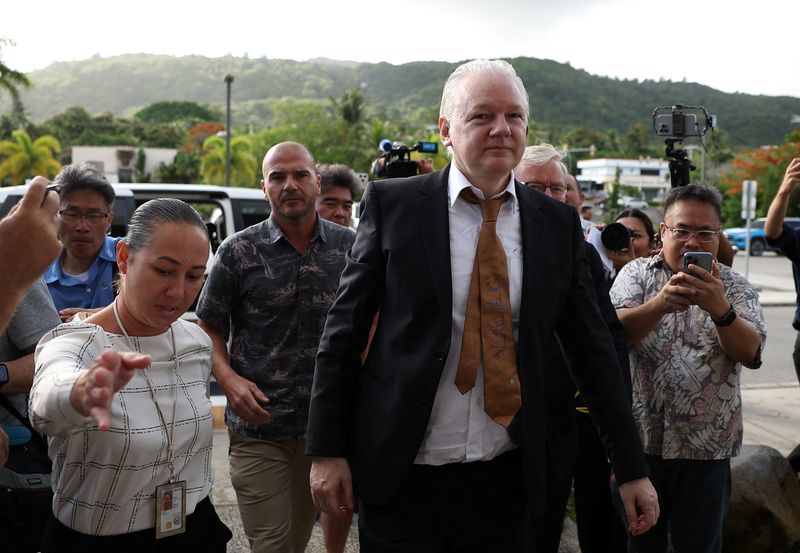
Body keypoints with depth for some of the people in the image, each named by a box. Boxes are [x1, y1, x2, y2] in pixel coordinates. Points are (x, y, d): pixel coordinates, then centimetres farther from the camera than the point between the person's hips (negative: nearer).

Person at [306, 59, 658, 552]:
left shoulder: (558, 223, 2)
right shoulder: (392, 204, -4)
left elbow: (593, 348, 6)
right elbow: (344, 331, -2)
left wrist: (632, 468, 6)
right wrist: (327, 450, -4)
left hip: (509, 481, 2)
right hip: (403, 479, -2)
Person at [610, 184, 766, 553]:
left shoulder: (735, 288, 3)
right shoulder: (637, 273, 2)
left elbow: (749, 353, -12)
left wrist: (720, 309, -31)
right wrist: (660, 304, -32)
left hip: (705, 446, 0)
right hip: (638, 439, 0)